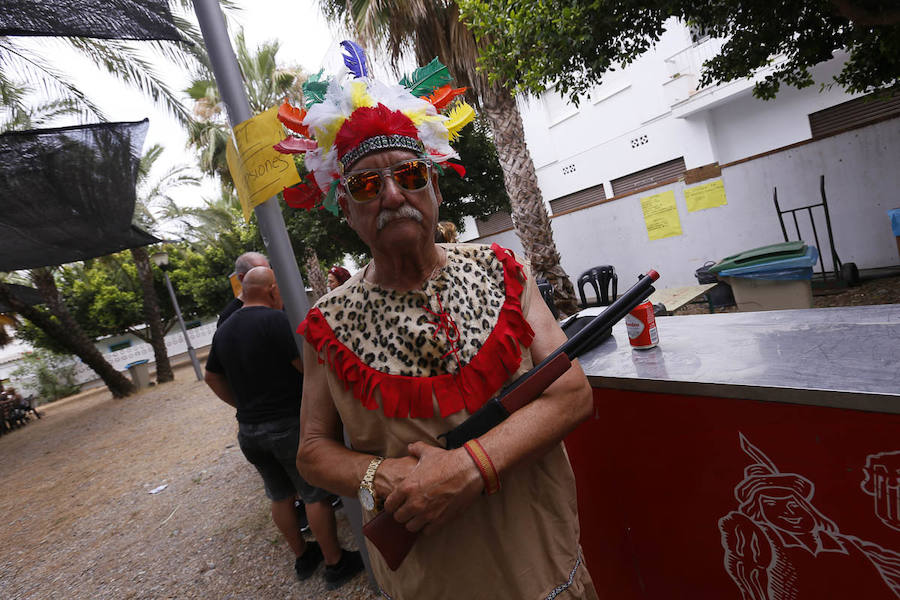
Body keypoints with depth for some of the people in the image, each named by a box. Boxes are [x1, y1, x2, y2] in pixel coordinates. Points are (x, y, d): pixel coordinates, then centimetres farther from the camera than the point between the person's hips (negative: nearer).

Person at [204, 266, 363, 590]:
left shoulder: (223, 330, 8)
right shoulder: (276, 319, -17)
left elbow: (212, 377, 19)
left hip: (248, 430, 8)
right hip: (289, 425, -7)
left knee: (280, 496, 20)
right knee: (316, 495, 6)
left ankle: (303, 557, 36)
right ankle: (335, 564, 19)